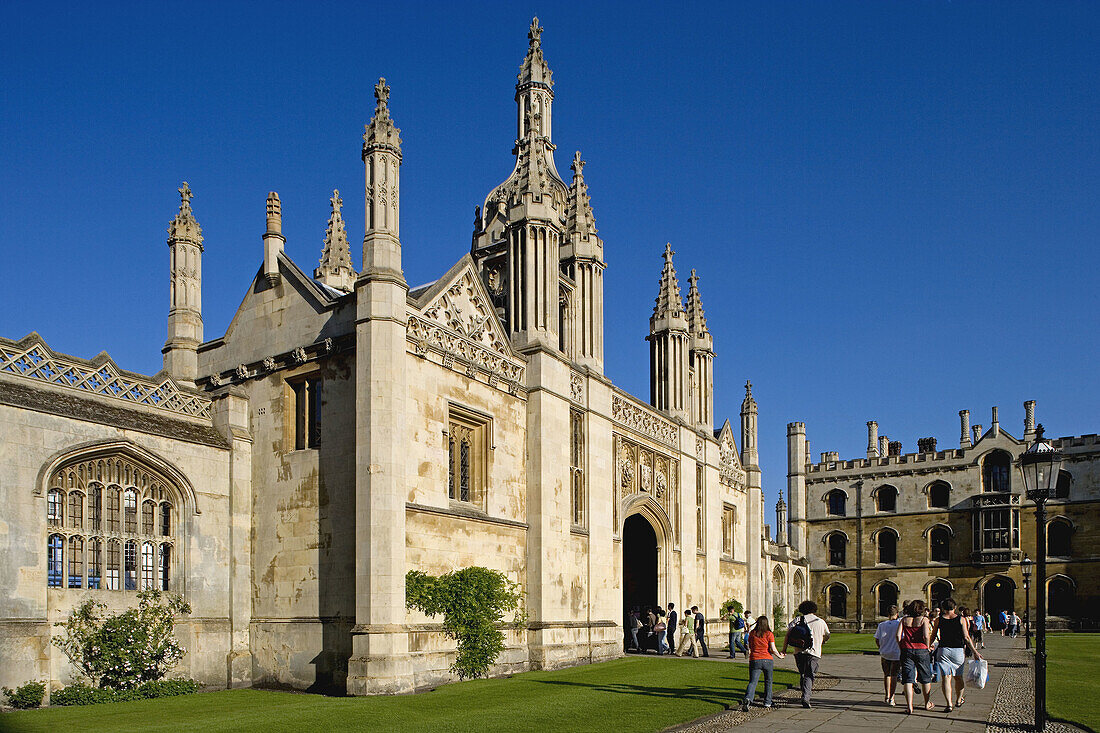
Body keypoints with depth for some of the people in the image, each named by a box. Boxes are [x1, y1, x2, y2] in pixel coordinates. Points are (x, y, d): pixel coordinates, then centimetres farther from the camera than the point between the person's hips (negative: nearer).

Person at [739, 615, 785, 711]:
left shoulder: (752, 633, 5)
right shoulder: (769, 634, -2)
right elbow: (773, 649, -6)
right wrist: (779, 655, 11)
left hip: (754, 660, 1)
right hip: (767, 660, -1)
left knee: (752, 682, -3)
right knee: (768, 681, 19)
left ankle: (747, 699, -27)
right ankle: (767, 702, 25)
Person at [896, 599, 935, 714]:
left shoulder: (904, 620, 5)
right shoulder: (924, 619, -4)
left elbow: (898, 635, -2)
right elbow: (926, 636, -14)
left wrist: (902, 648, 9)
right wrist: (928, 647, 2)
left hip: (907, 650, 2)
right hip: (921, 650, -2)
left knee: (908, 679, 3)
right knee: (925, 678, 16)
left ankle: (909, 706, -3)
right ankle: (927, 703, 29)